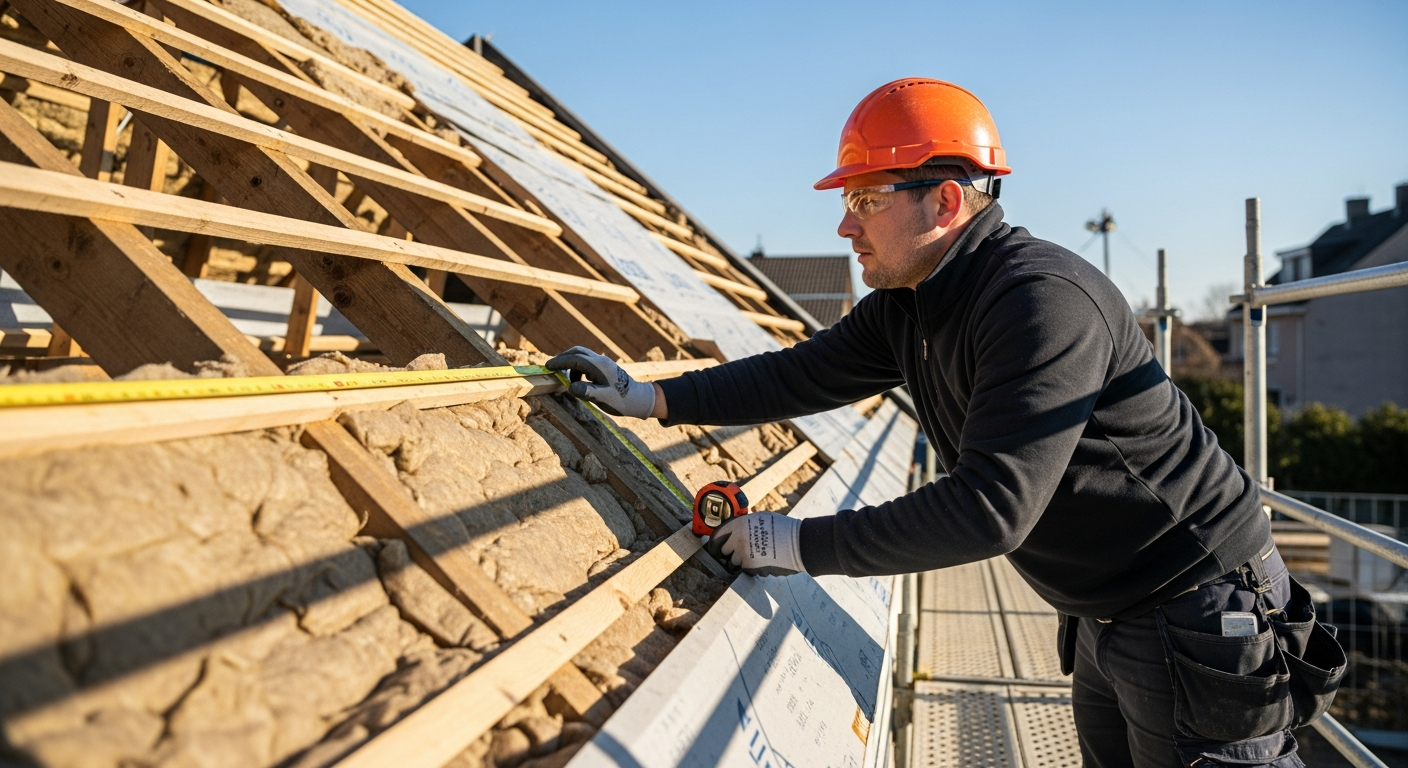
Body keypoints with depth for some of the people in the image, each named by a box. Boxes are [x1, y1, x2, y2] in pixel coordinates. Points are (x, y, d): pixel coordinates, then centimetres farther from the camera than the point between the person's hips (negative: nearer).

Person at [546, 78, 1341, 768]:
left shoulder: (1043, 299, -29)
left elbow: (991, 506, -34)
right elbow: (805, 374, 7)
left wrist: (803, 545, -28)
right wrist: (653, 396, 2)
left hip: (1204, 616, -9)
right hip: (1105, 617, 9)